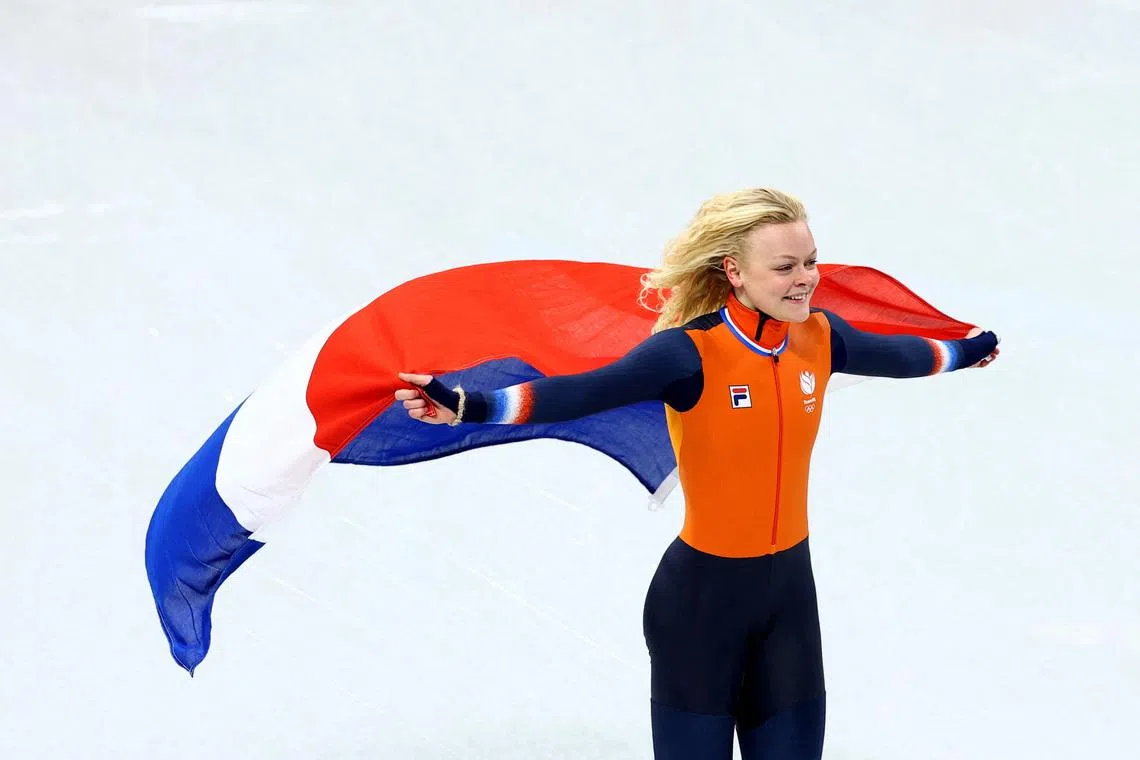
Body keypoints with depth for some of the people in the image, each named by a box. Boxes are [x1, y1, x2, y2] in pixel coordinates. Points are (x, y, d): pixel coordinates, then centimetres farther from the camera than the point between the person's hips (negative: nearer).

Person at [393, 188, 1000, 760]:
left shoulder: (819, 337, -2)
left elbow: (893, 355, 20)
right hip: (701, 595, -5)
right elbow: (587, 392, -34)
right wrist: (469, 407, -48)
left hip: (790, 588, 5)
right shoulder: (691, 352, -20)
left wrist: (964, 352, 37)